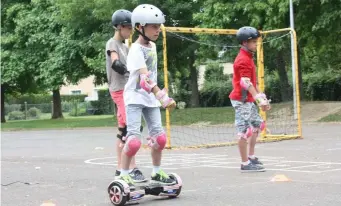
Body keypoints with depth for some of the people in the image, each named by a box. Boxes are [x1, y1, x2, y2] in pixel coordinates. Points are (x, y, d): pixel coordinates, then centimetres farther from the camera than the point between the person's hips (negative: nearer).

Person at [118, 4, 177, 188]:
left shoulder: (152, 46, 8)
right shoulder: (136, 50, -19)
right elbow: (145, 77, -32)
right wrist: (162, 97, -42)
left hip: (150, 98, 8)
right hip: (135, 97, -8)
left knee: (159, 137, 4)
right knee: (134, 139, -16)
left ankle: (156, 174, 18)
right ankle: (123, 176, -4)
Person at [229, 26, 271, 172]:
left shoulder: (248, 58, 15)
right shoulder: (243, 60, -17)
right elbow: (246, 83, -26)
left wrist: (262, 97, 15)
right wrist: (259, 98, -33)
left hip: (249, 100, 11)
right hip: (241, 100, -11)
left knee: (257, 125, 18)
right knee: (245, 131, -9)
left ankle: (251, 157, 28)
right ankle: (245, 164, -5)